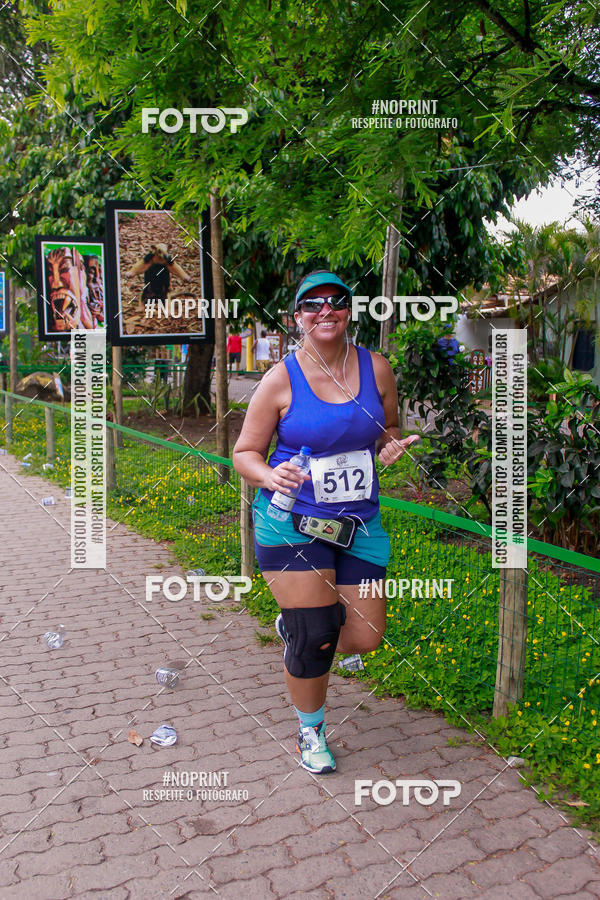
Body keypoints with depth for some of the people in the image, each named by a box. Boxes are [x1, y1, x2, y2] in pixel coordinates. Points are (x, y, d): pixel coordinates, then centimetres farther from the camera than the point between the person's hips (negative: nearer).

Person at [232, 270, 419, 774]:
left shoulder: (376, 369, 2)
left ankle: (297, 620, 38)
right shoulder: (281, 379, -8)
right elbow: (245, 453, -2)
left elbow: (389, 428, 17)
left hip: (358, 523, 4)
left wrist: (391, 445, -7)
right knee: (314, 636, -5)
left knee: (364, 639, 4)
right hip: (291, 521, -4)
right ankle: (310, 730, 25)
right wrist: (270, 476, -23)